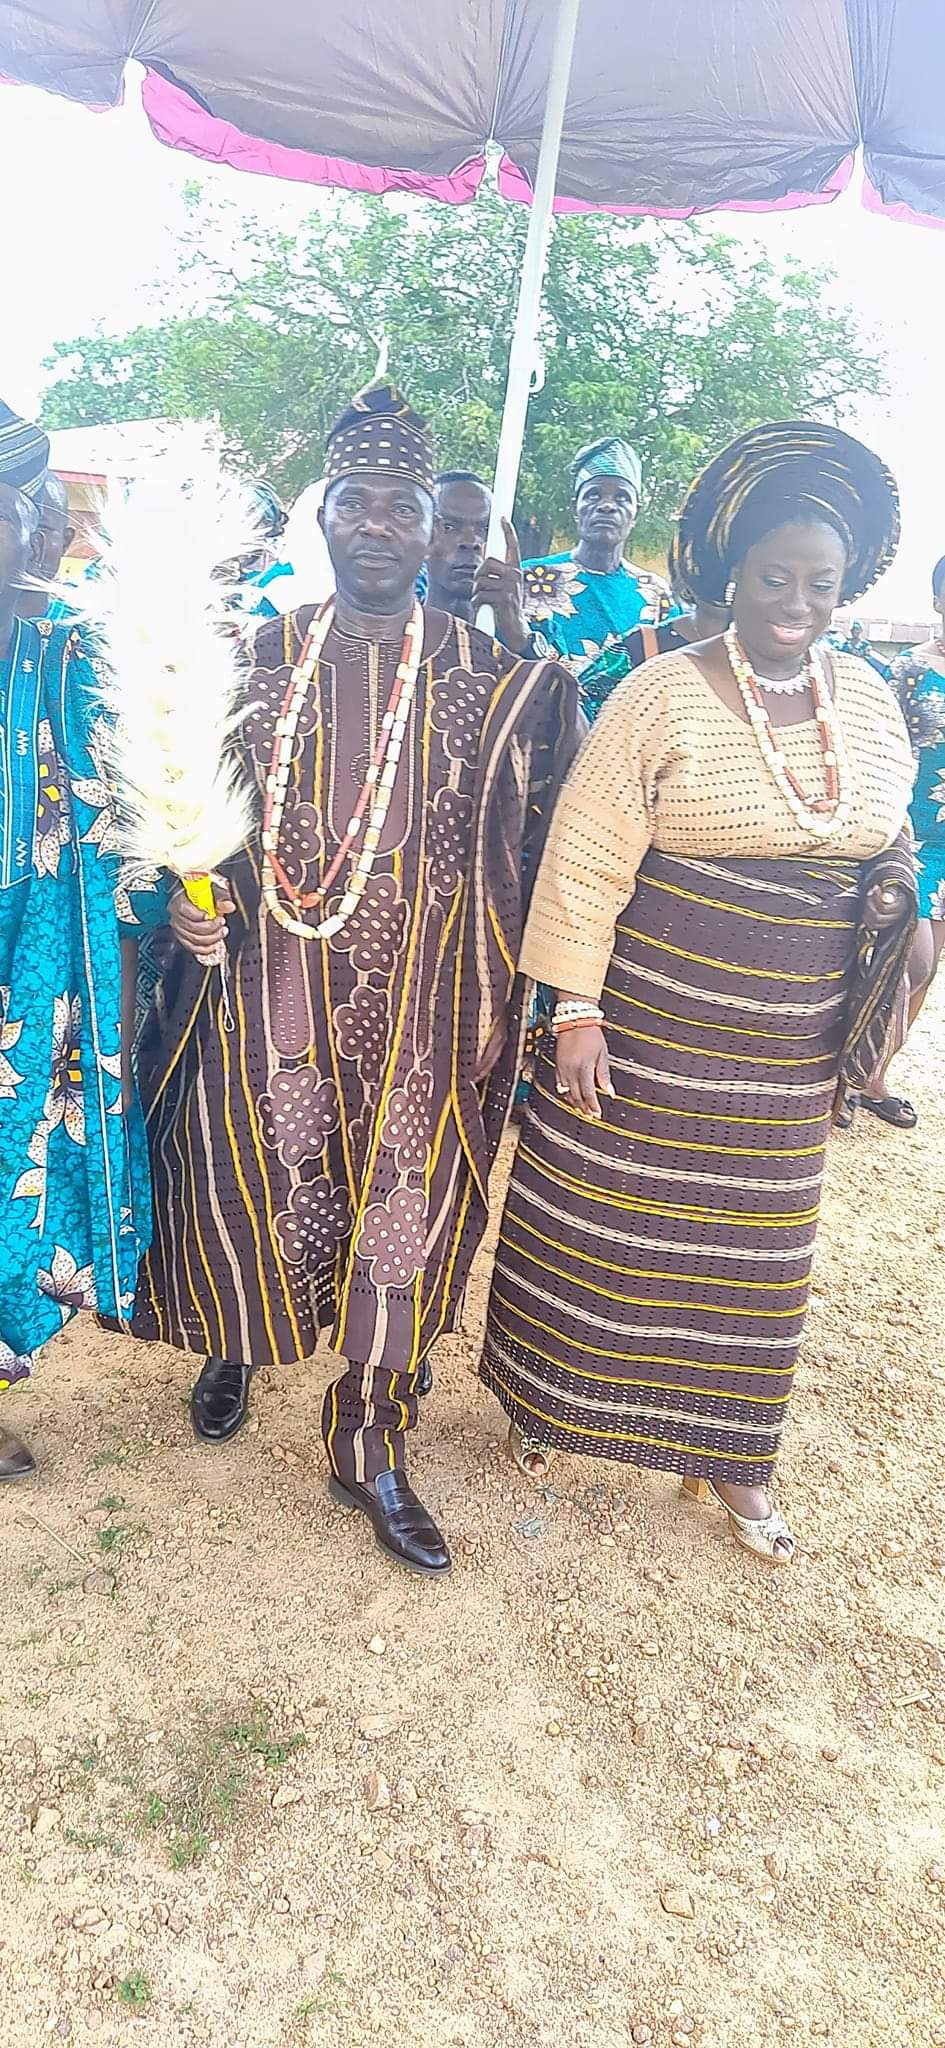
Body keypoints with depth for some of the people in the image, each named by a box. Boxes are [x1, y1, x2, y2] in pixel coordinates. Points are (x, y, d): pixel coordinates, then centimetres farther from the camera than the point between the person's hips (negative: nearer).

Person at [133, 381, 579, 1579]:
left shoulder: (483, 674, 0)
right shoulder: (257, 659, 4)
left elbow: (505, 856, 1)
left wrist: (493, 1012, -3)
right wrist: (192, 900, -4)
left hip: (415, 1003, -1)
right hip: (268, 989, 1)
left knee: (402, 1206, 5)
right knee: (249, 1182, 11)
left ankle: (368, 1446, 23)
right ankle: (237, 1345, 44)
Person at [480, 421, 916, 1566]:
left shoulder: (871, 702, 7)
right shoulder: (663, 696, -10)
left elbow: (885, 841, 19)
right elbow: (585, 863, -12)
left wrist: (891, 891, -4)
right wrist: (576, 1014, -15)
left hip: (791, 1049, 5)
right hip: (649, 1028, -4)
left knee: (748, 1245, 15)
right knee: (598, 1224, 9)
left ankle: (722, 1451, 35)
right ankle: (550, 1402, 35)